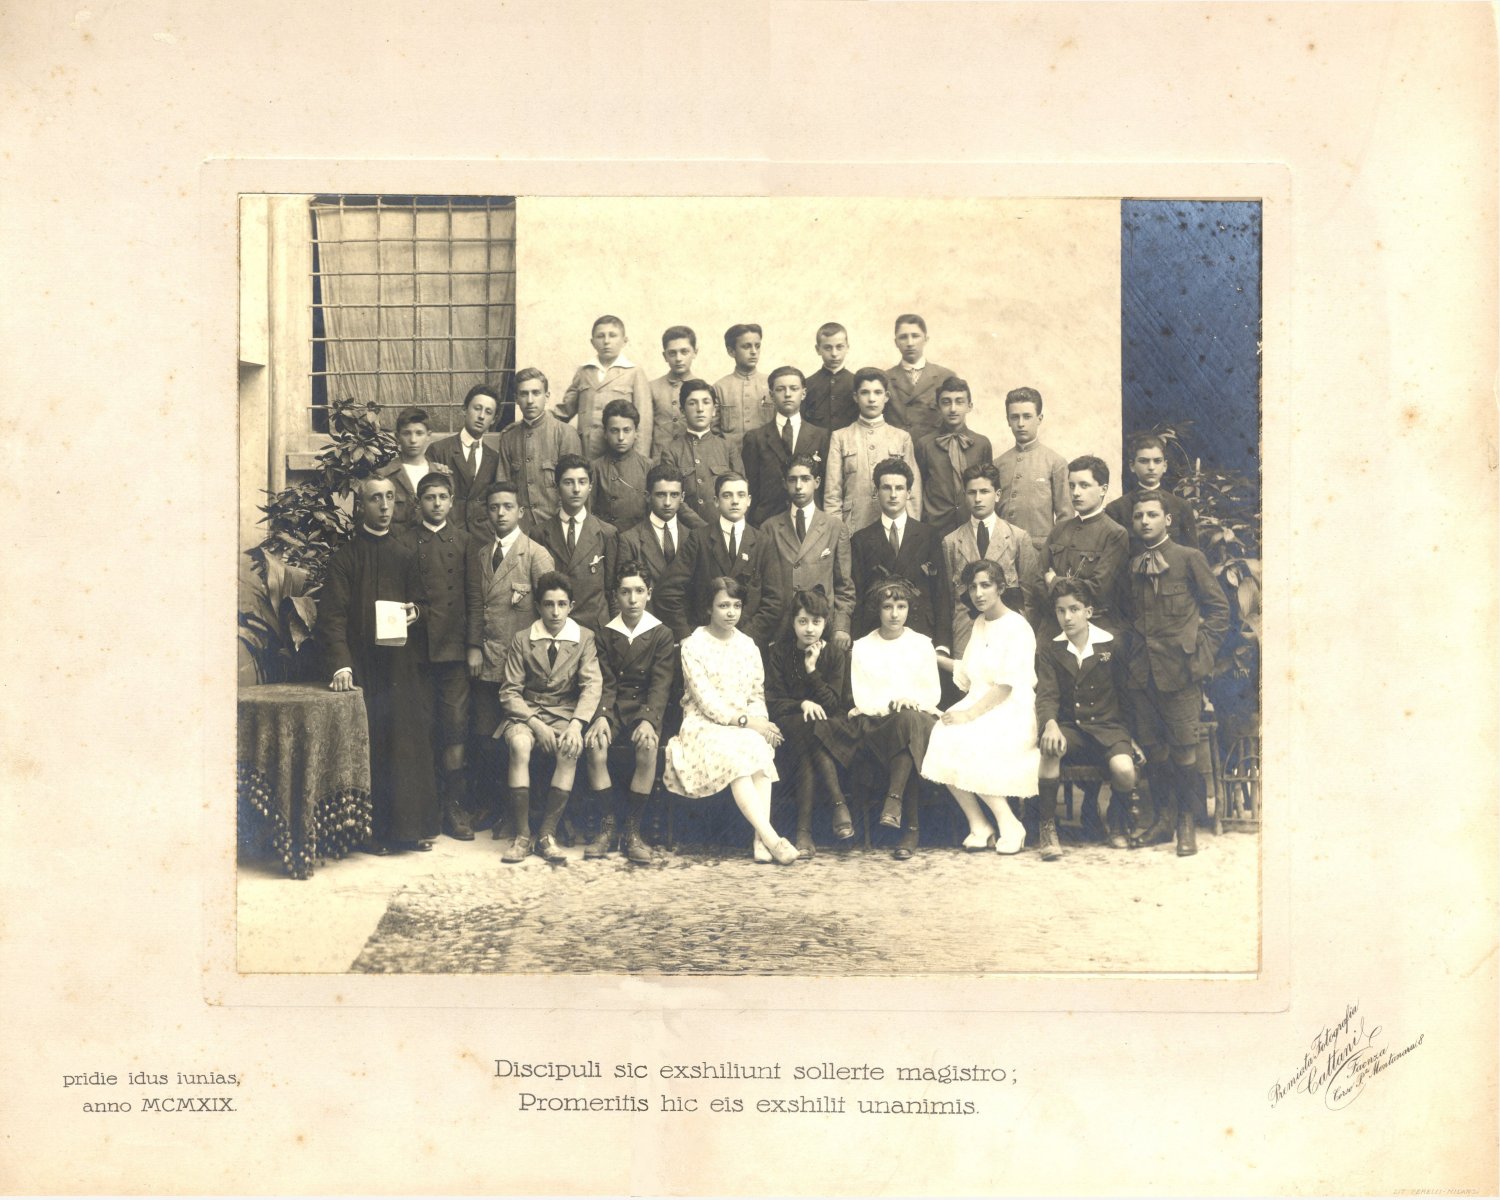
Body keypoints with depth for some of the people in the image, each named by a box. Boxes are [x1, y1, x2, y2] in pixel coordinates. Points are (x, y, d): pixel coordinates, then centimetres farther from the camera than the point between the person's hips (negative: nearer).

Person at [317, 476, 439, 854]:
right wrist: (340, 666, -20)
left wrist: (414, 610, -6)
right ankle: (371, 830, 6)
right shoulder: (346, 557, -2)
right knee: (369, 745, -2)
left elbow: (418, 597, 19)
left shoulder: (405, 554, 12)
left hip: (401, 663, 4)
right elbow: (332, 616, -8)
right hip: (362, 664, -4)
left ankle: (411, 826, 11)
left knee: (409, 741, 3)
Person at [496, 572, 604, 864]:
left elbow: (592, 684, -6)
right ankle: (522, 835, -27)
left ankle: (547, 834, -24)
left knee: (570, 749, -34)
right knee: (519, 744, -34)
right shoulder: (521, 640, 4)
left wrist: (576, 725, -23)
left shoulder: (584, 638, 5)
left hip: (566, 714, 0)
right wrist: (535, 723, -17)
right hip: (526, 713, 0)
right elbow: (510, 692, 1)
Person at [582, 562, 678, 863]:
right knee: (595, 741, -31)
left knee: (648, 744, -34)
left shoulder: (662, 635, 5)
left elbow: (660, 685, -5)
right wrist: (602, 716, -18)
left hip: (646, 709, -1)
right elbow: (606, 683, 2)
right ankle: (607, 825, -20)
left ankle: (633, 829, -23)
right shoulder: (606, 635, 10)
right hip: (615, 708, 2)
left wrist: (648, 720, -23)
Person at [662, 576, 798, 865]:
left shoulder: (748, 646, 16)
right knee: (734, 753, -36)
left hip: (746, 726, 4)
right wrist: (744, 720, -20)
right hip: (703, 725, -4)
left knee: (759, 747, -33)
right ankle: (771, 838, -43)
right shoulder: (693, 646, 0)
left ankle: (761, 841, -41)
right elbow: (705, 699, -9)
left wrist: (759, 721, -9)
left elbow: (757, 694, 14)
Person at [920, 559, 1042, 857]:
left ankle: (1009, 826, -16)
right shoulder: (979, 623, 19)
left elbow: (1006, 685, -13)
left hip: (1013, 710, -6)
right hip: (977, 706, 6)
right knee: (943, 739, -24)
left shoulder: (1017, 627, -4)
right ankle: (978, 826, -15)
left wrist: (971, 714, -21)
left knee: (970, 745, -32)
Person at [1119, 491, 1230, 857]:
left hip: (1179, 670, -4)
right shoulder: (1132, 565, 12)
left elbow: (1219, 607, 1)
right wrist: (1132, 653, 10)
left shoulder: (1189, 558, -1)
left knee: (1184, 745, -3)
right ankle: (1164, 816, 19)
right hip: (1141, 670, 5)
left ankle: (1187, 822, 8)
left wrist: (1201, 652, -5)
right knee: (1152, 745, 8)